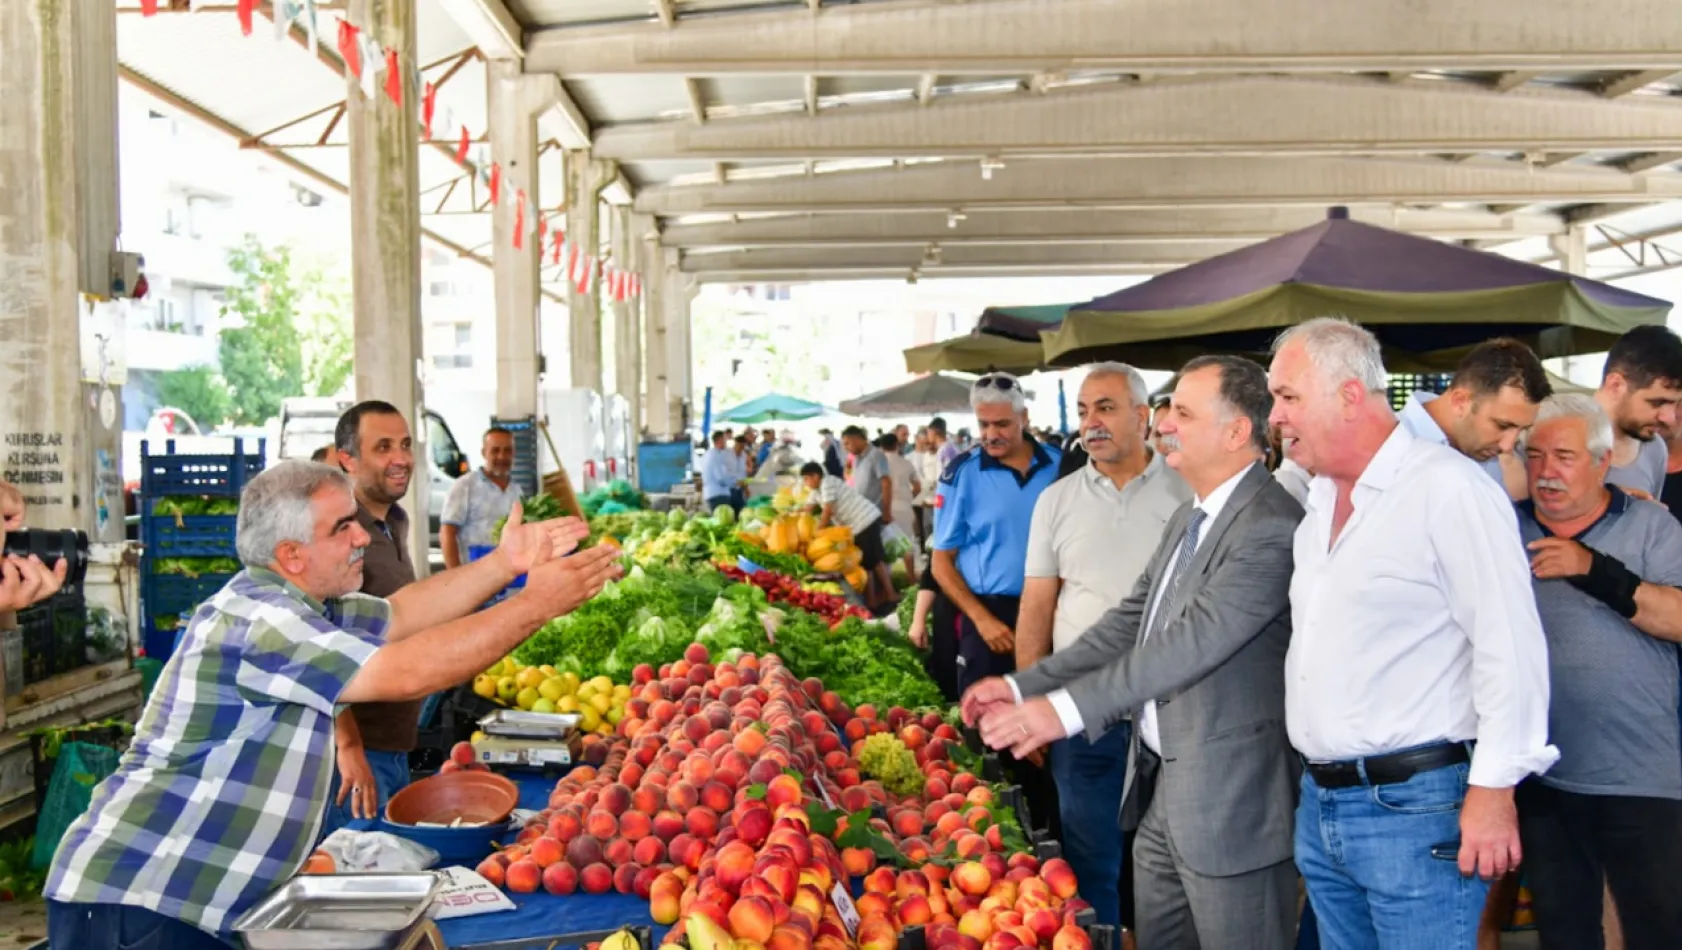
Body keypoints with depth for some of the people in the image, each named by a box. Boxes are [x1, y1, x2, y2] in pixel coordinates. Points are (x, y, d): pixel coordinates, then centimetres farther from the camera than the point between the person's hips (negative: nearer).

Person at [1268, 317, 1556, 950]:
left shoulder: (1449, 488, -14)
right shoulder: (1317, 499, 12)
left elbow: (1509, 643, -17)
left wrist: (1493, 789, -17)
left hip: (1414, 805, -8)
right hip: (1320, 804, 8)